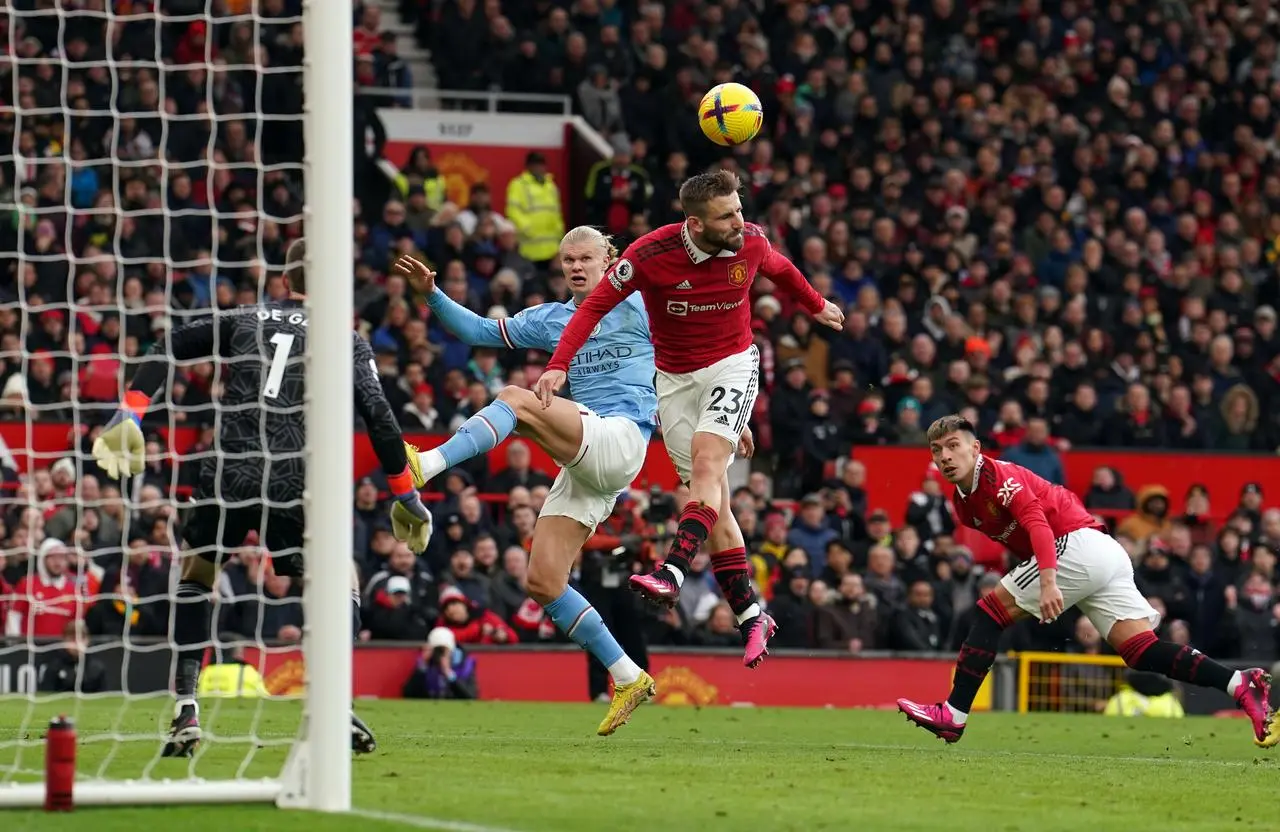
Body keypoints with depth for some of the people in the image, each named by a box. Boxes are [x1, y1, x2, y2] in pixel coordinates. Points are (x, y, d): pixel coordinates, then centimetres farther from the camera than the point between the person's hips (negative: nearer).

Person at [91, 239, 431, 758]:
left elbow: (169, 347, 10)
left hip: (227, 475, 2)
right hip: (293, 482, -2)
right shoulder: (344, 339, 12)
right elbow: (378, 415, 3)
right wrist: (407, 499, 9)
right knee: (341, 584, 19)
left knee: (194, 577, 24)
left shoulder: (245, 320, 19)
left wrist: (130, 415, 6)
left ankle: (185, 712, 11)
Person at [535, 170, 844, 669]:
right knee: (712, 495, -1)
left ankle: (673, 572, -38)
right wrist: (559, 365, -25)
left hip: (732, 366, 0)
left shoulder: (751, 242, -11)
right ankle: (750, 616, 3)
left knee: (706, 462, -25)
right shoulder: (652, 253, -20)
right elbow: (595, 305, -14)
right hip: (675, 379, 0)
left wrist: (816, 305, 32)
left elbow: (780, 269, 13)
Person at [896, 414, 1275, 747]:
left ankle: (953, 714, -9)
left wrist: (1048, 582, -35)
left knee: (991, 609, -7)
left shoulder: (996, 475, -9)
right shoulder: (963, 503, 19)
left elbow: (1037, 522, -22)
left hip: (1080, 543, -10)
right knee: (1142, 651, -1)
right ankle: (1241, 684, -12)